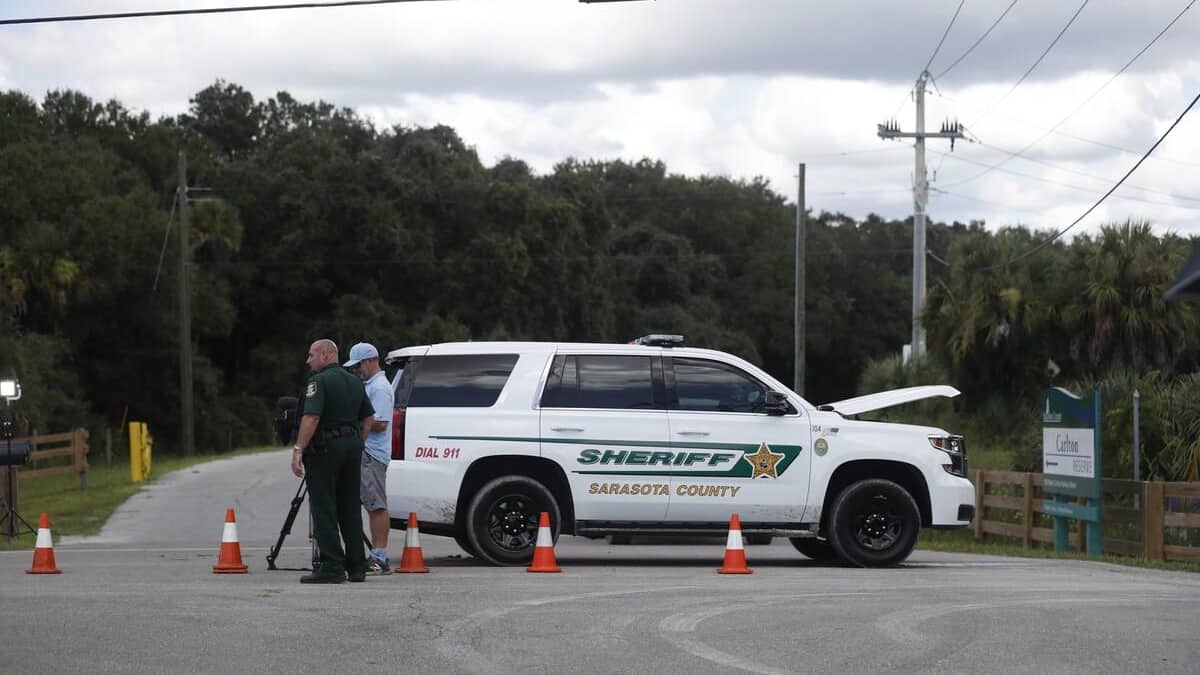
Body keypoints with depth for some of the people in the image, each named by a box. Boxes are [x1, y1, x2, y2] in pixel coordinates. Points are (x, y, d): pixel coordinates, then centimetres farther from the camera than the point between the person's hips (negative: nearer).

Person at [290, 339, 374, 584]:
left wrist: (298, 450, -21)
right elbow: (368, 417, 18)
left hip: (325, 447, -8)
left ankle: (332, 567, -9)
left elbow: (311, 418, -21)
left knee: (323, 509, -4)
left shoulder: (319, 382, -11)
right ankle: (357, 566, 11)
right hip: (352, 444, 8)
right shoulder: (354, 381, 14)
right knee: (350, 508, 12)